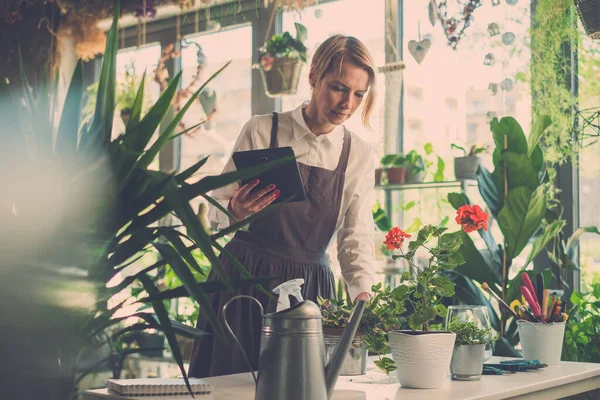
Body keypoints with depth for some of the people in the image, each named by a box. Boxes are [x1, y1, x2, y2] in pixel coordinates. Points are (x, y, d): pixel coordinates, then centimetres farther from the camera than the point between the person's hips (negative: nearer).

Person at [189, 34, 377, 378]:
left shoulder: (359, 156, 2)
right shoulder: (262, 131, -5)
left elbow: (357, 238, -2)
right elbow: (217, 214, -2)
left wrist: (364, 293, -20)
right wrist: (236, 212, -24)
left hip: (310, 290, 2)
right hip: (243, 284, -1)